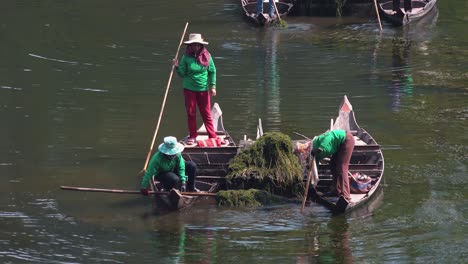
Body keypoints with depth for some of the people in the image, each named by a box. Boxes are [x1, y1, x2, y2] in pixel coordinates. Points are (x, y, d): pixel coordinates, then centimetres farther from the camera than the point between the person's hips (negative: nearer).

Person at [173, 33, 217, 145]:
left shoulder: (206, 56, -6)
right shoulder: (186, 57, -6)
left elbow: (212, 72, 3)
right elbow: (182, 74, 0)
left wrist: (213, 86, -2)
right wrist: (177, 66, -18)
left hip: (203, 89, 0)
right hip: (189, 89, 0)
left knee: (206, 113, 5)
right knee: (191, 113, 7)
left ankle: (212, 136, 11)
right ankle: (192, 136, 18)